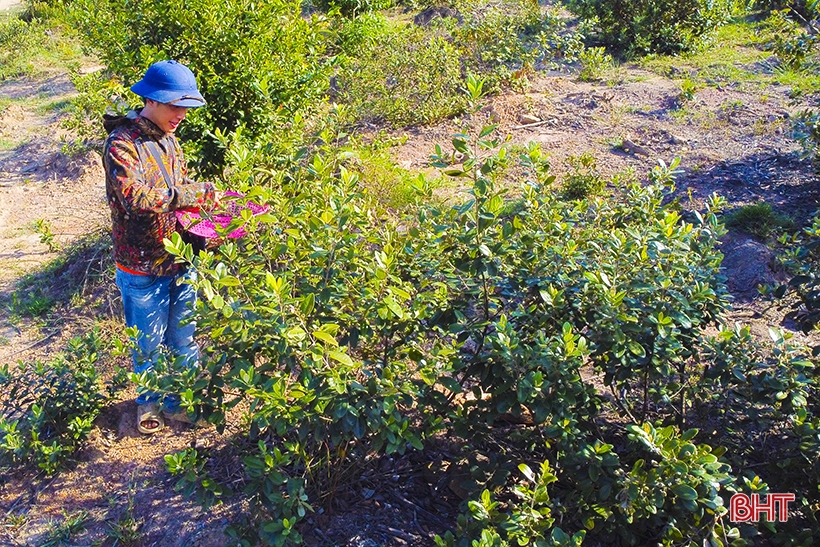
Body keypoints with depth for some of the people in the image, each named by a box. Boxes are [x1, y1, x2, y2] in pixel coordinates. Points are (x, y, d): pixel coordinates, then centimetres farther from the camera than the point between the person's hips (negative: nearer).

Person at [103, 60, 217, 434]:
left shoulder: (168, 140, 8)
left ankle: (182, 401, 35)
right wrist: (199, 193, -29)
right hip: (143, 267, -6)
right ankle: (149, 401, 36)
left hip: (179, 259, 6)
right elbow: (136, 197, -33)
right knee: (149, 343, 13)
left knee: (184, 340, 16)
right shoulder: (122, 144, -17)